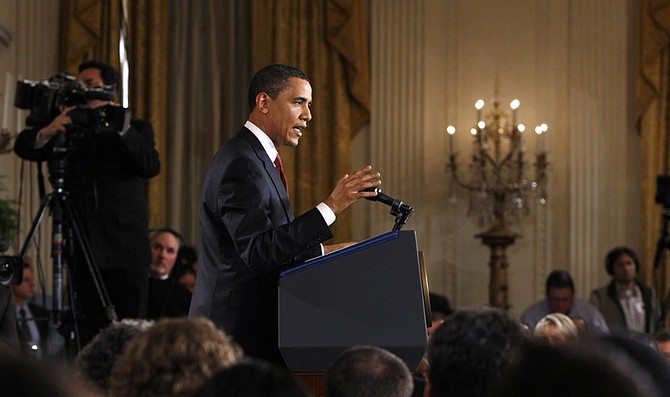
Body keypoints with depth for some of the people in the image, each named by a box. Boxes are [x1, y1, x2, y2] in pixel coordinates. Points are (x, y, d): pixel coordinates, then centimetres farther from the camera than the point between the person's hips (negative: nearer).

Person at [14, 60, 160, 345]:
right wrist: (47, 131, -19)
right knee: (89, 331, 0)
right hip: (82, 245, 2)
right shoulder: (69, 129, 13)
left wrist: (122, 129, -18)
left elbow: (151, 167, -8)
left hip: (124, 246, -2)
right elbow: (23, 147, 1)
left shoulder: (136, 128, 10)